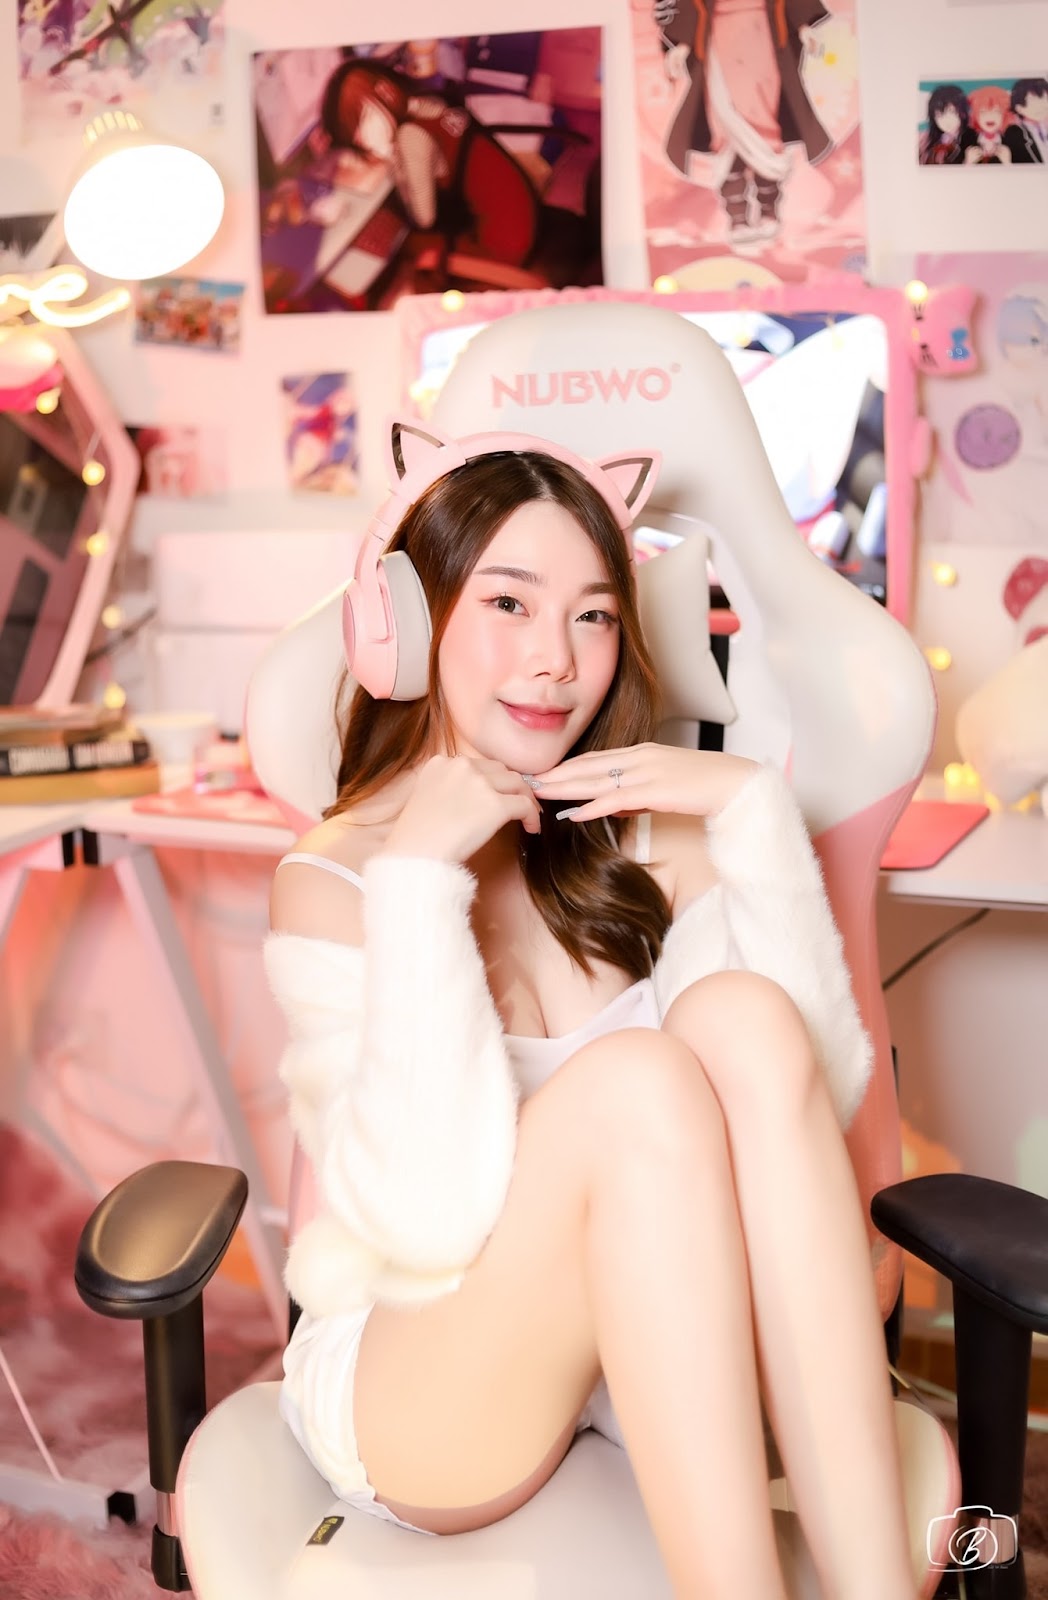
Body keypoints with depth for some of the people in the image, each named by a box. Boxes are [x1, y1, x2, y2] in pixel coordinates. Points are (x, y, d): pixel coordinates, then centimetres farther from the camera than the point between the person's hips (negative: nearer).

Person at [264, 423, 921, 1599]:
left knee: (744, 1021, -25)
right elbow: (432, 1213, -26)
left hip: (651, 1382, 4)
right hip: (406, 1406, -4)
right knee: (633, 1081, -31)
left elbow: (825, 1093, -11)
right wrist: (419, 879, -26)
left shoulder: (642, 845, 0)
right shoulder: (334, 878, -12)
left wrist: (752, 811, -15)